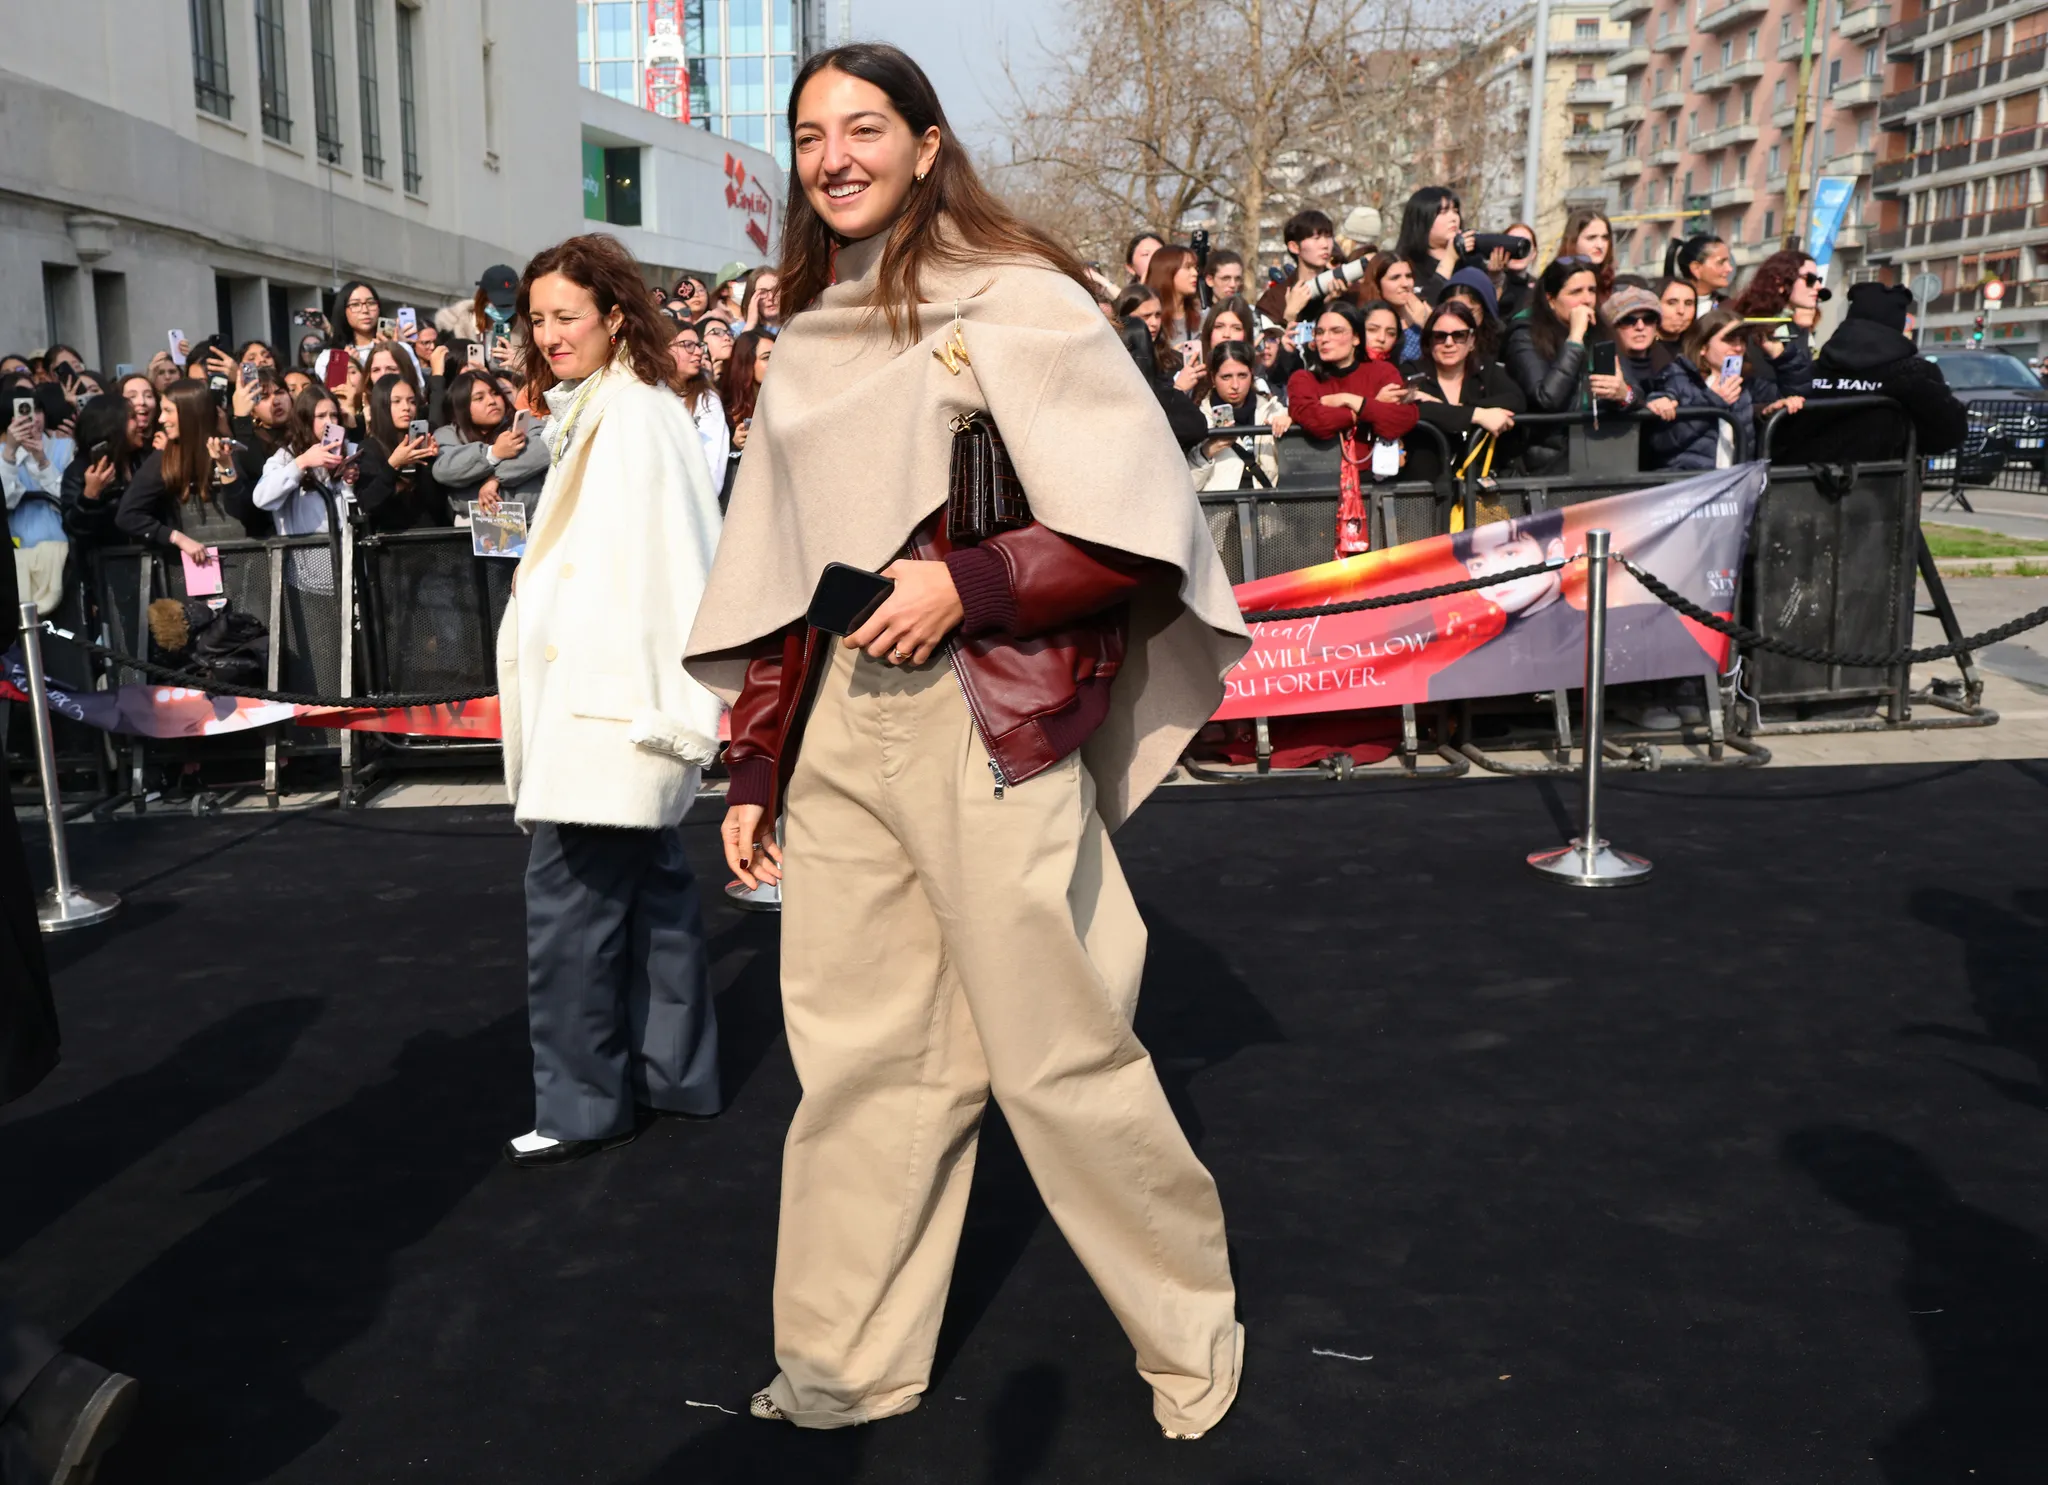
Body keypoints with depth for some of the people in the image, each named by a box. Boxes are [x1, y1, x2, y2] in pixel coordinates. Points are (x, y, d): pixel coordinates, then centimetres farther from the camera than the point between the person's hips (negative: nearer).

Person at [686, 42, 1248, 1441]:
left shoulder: (1017, 300, -2)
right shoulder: (809, 339, 16)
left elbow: (1138, 523, -7)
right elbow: (781, 573, 17)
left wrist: (970, 586, -17)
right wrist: (756, 769, 14)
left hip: (985, 721, -5)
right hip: (837, 728, 6)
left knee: (1059, 1057, 1)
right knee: (858, 1051, 9)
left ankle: (1195, 1337, 22)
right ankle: (848, 1364, 24)